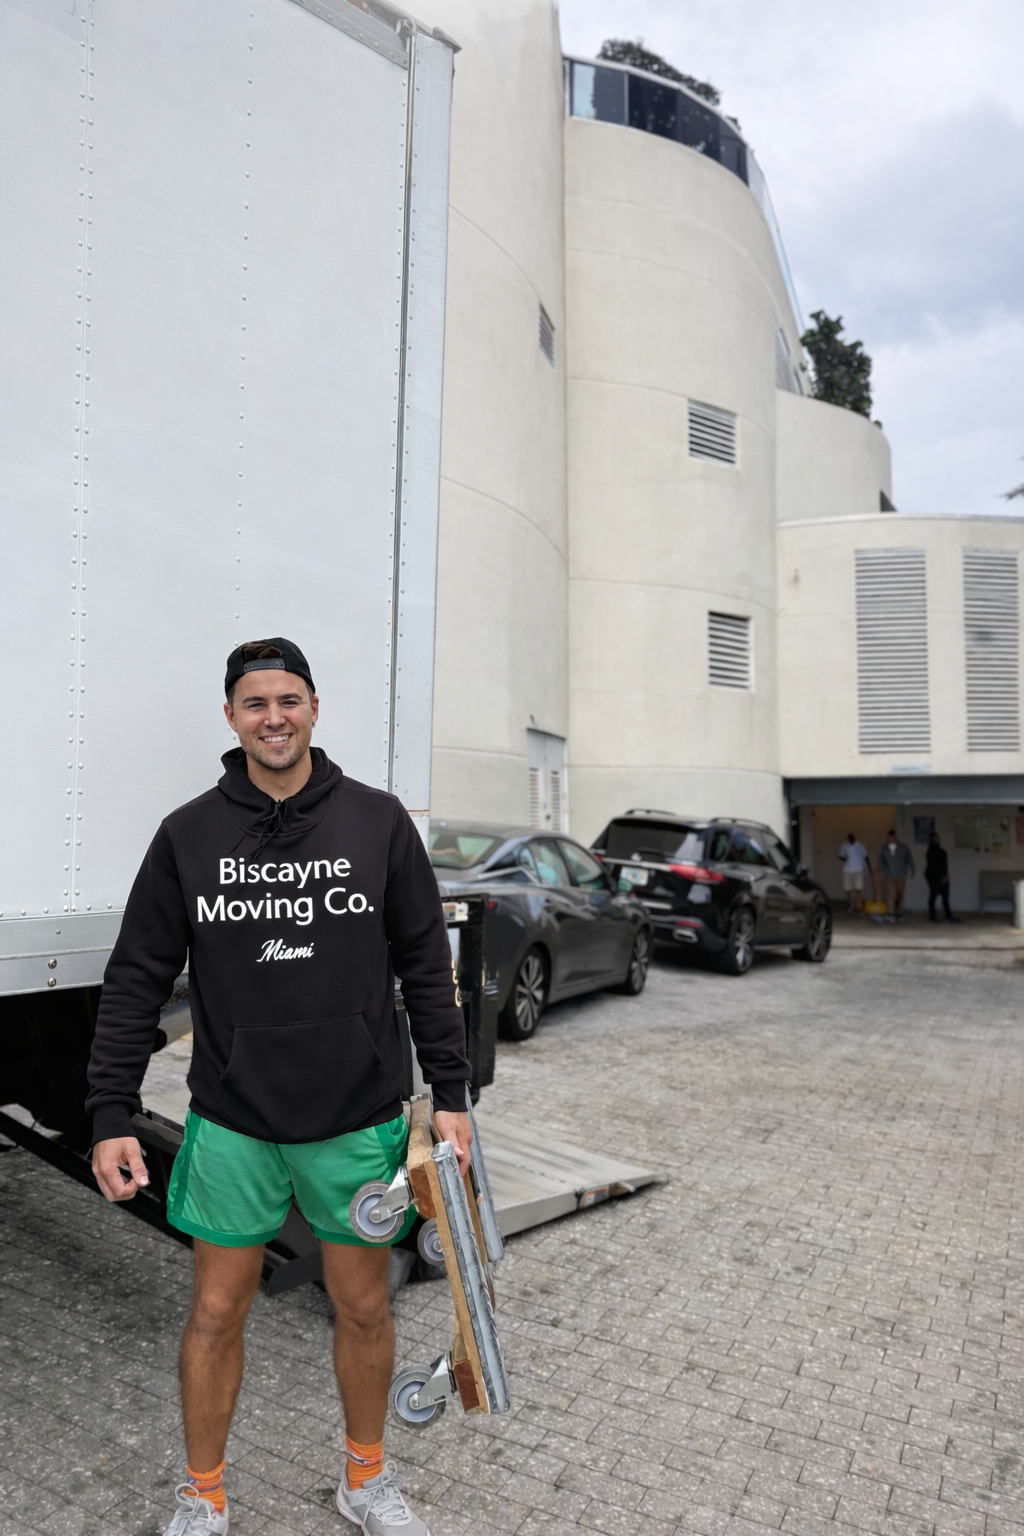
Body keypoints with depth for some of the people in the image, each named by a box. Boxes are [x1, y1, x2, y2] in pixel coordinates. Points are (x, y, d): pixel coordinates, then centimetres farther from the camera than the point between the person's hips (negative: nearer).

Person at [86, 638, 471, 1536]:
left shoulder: (378, 822, -4)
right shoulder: (188, 835, -2)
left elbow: (427, 967, -1)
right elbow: (137, 981, 1)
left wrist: (451, 1096, -1)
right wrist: (112, 1115, -3)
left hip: (357, 1122, 0)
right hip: (232, 1124, 1)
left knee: (364, 1307, 15)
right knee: (217, 1311, 13)